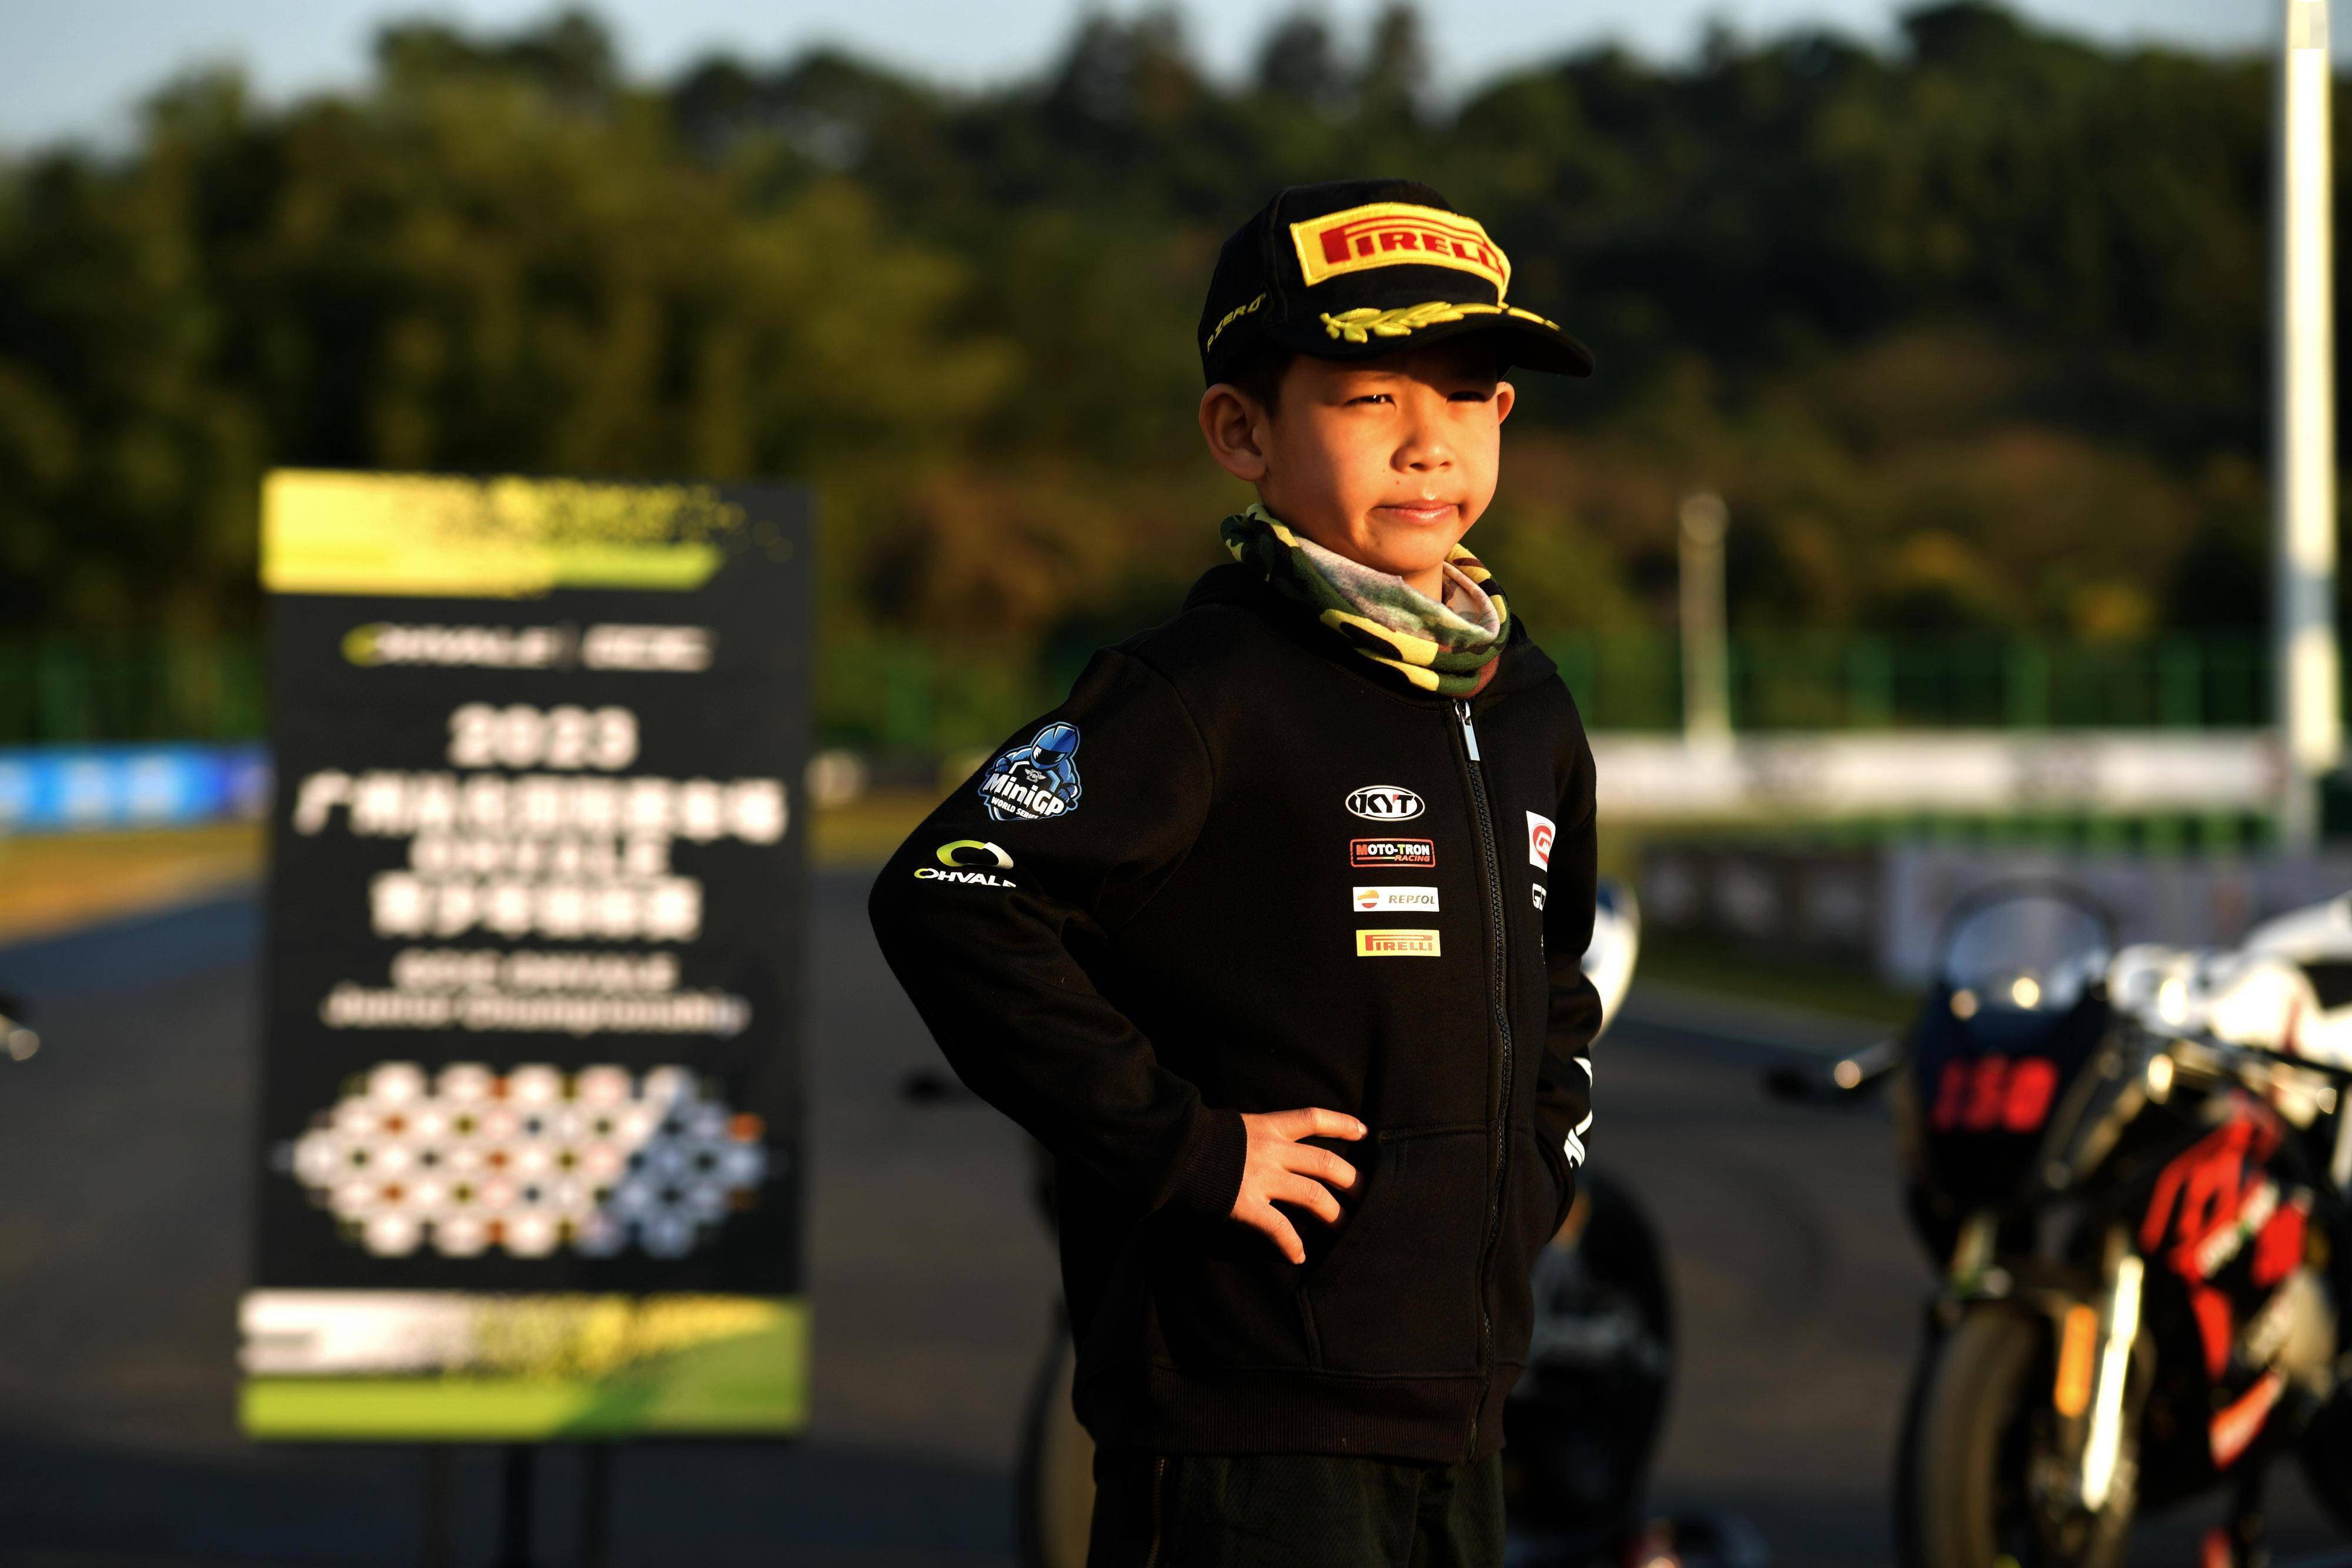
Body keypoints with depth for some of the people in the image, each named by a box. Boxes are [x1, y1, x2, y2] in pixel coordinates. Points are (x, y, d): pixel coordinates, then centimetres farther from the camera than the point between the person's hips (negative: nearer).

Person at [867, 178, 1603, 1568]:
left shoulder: (1530, 715, 14)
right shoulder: (1212, 697, -12)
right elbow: (948, 901, -22)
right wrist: (1182, 1145, -19)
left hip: (1459, 1401, 8)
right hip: (1246, 1424, -8)